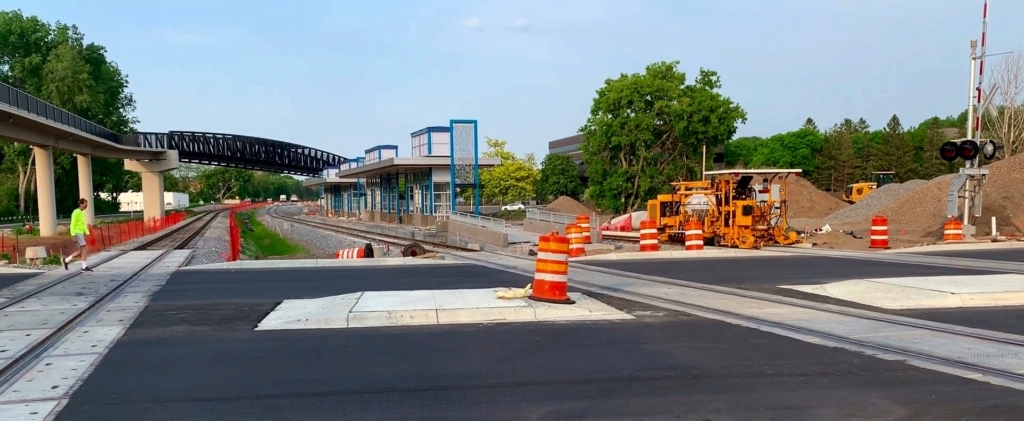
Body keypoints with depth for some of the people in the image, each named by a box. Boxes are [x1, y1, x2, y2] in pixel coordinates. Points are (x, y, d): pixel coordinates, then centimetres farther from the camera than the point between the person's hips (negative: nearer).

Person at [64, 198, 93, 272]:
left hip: (81, 234, 9)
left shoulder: (82, 213, 16)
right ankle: (84, 267, -10)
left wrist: (88, 234, 17)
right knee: (84, 249, -12)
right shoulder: (76, 212, -13)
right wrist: (74, 236, -21)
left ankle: (66, 260, 25)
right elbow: (73, 224, -17)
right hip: (77, 233, -9)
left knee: (81, 251, 11)